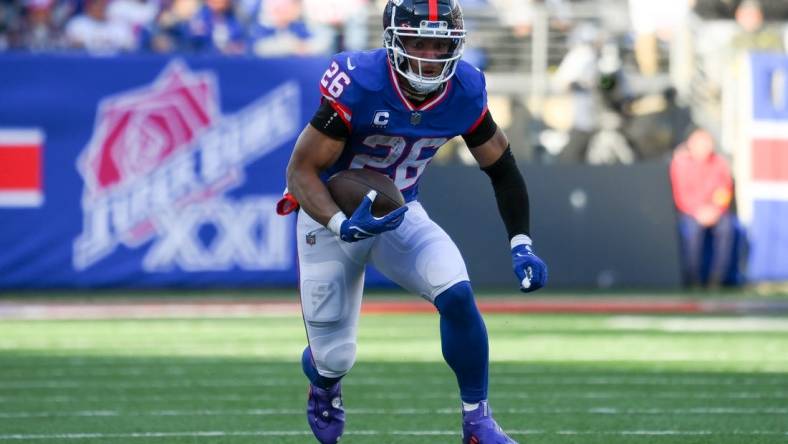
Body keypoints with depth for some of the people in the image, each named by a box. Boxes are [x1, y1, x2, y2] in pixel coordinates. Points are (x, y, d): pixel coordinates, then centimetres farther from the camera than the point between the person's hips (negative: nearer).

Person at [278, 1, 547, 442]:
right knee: (335, 358, 2)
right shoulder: (358, 86, -29)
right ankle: (324, 384, 43)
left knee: (457, 295, -24)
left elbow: (502, 168, 1)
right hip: (333, 216, -3)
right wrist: (342, 224, -40)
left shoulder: (465, 92, -14)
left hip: (401, 214, 3)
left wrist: (521, 244, -8)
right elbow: (302, 170, -24)